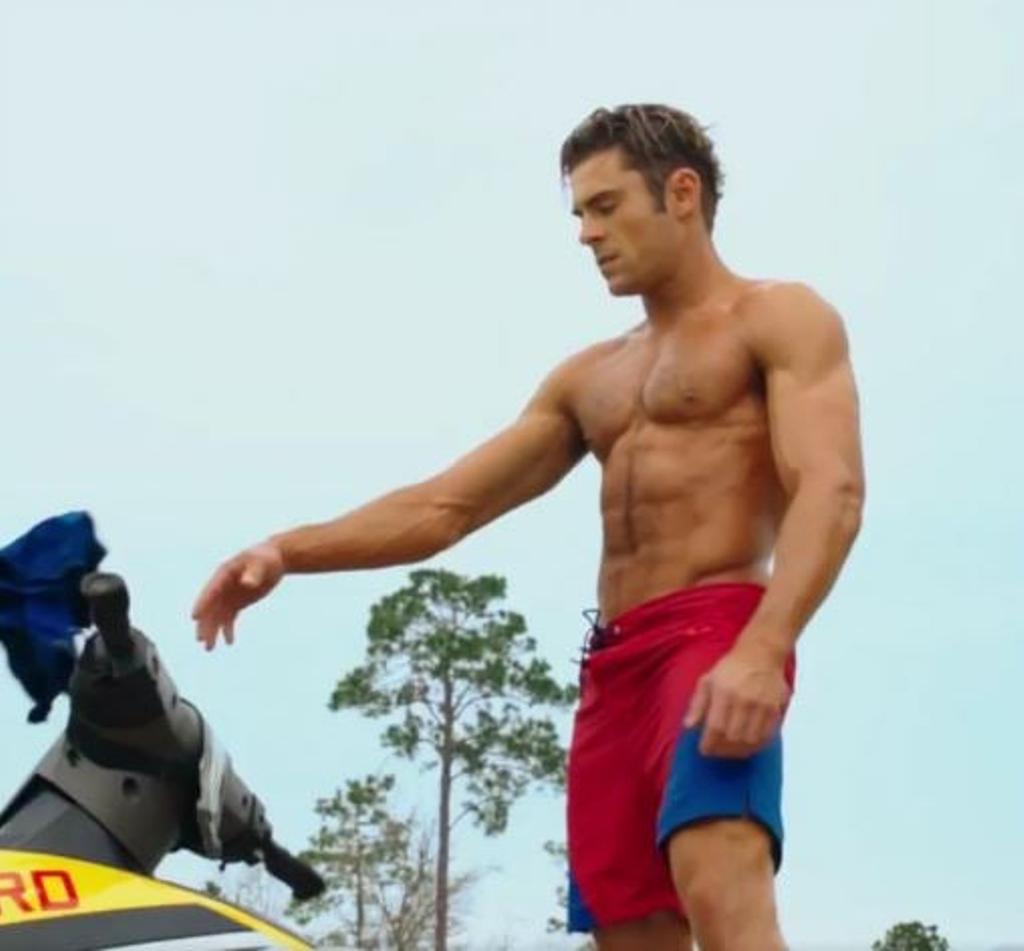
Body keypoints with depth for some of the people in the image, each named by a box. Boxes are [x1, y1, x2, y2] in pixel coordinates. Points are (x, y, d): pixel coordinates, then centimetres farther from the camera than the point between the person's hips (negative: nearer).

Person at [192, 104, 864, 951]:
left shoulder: (781, 319, 7)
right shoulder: (588, 380, 27)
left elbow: (832, 491, -10)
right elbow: (444, 505, 22)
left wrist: (763, 651, -27)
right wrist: (288, 551, 6)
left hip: (718, 634, -7)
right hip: (614, 662, 7)